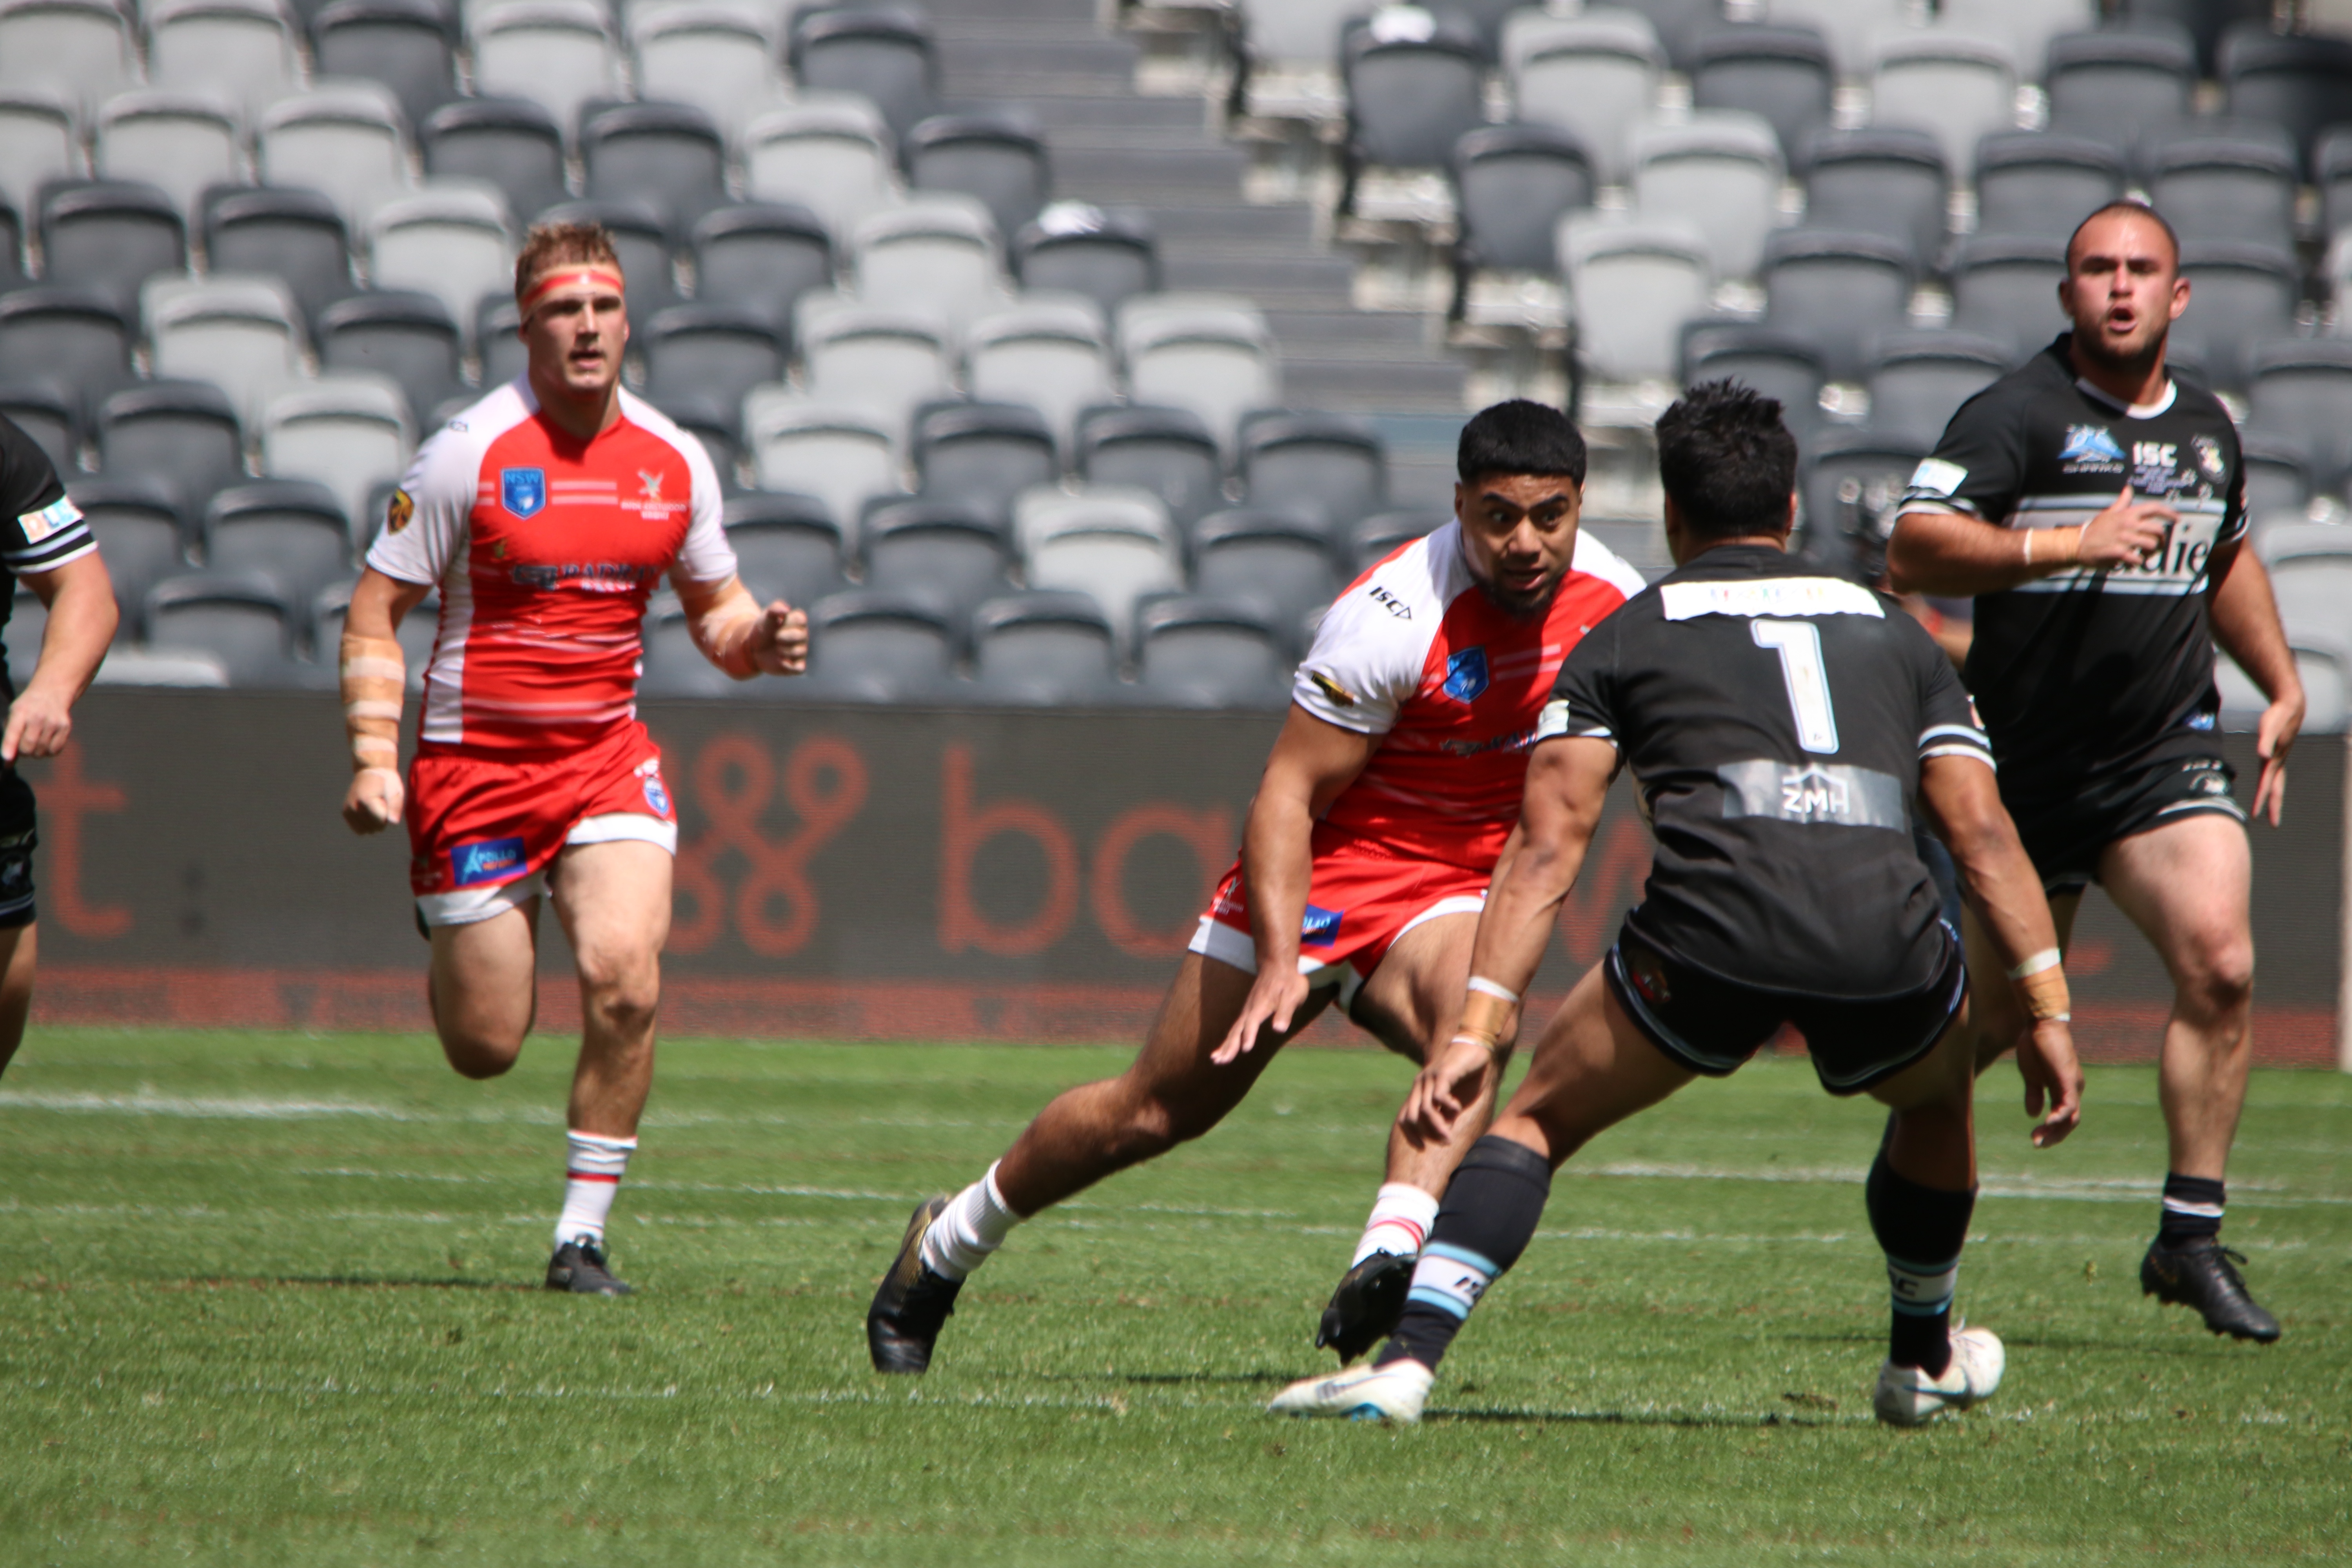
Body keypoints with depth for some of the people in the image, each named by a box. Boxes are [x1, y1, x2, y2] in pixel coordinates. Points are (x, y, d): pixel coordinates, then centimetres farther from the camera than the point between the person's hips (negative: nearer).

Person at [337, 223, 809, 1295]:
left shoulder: (674, 463, 2)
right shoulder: (469, 454, -10)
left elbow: (713, 611, 16)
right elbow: (375, 611, -5)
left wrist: (759, 640, -8)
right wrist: (373, 756, -16)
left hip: (608, 755, 3)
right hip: (477, 757, -2)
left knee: (623, 977, -21)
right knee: (487, 1046, 2)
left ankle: (581, 1237, -9)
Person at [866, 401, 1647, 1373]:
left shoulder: (1611, 601, -9)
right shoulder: (1393, 614, -26)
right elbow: (1286, 795, -22)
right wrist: (1281, 958, -31)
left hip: (1448, 891, 4)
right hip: (1317, 872, -4)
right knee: (1157, 1111, 4)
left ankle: (1387, 1263, -46)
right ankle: (946, 1246, 26)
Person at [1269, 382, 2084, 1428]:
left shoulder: (1622, 640, 23)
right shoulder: (1895, 634, 30)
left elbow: (1549, 846, 11)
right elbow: (1983, 833, 18)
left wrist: (1479, 1028, 6)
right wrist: (2050, 1012, 15)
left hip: (1710, 929, -2)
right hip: (1886, 938, 2)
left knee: (1539, 1115, 18)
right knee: (1936, 1093, 37)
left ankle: (1406, 1359, 1)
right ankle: (1924, 1363, 48)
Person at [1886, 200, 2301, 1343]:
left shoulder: (2206, 427, 12)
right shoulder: (2019, 415, -10)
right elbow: (1914, 550, -21)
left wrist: (2282, 685, 24)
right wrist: (2072, 542, -28)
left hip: (2166, 753, 4)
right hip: (2026, 765, -4)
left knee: (2220, 966, -16)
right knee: (1997, 1011, 3)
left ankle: (2192, 1237, -8)